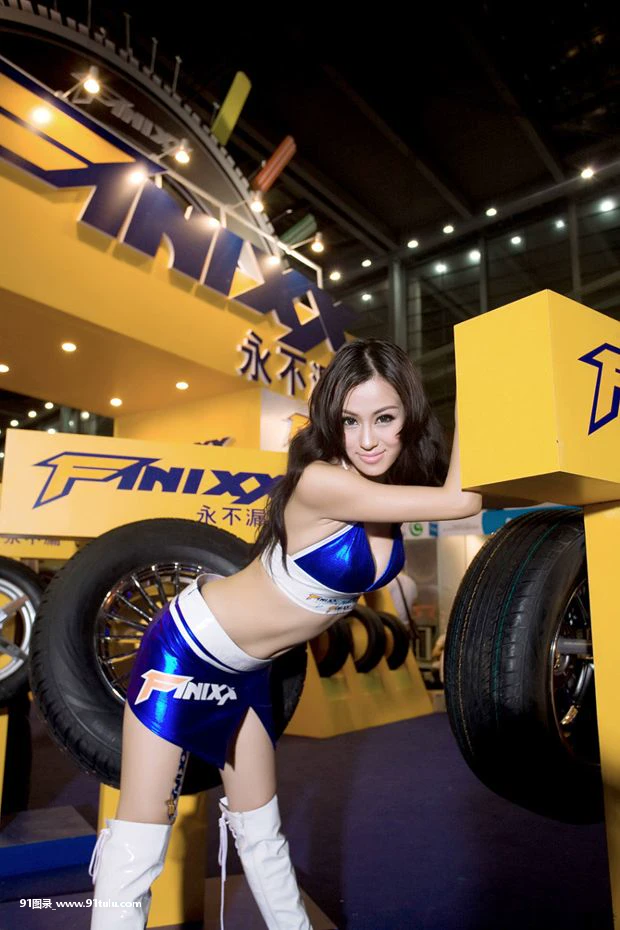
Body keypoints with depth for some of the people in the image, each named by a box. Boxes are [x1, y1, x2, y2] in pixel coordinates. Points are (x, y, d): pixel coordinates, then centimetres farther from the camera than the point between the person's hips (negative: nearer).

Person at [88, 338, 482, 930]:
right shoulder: (322, 481, -31)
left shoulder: (395, 490, -8)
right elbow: (461, 501, -31)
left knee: (261, 831, 22)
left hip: (247, 672, 7)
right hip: (187, 652, -7)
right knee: (139, 840, 3)